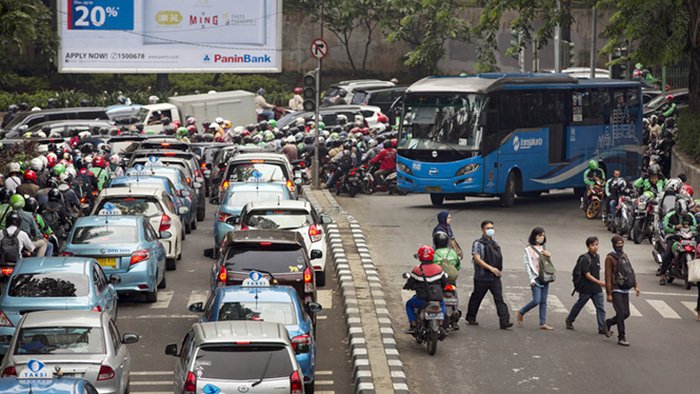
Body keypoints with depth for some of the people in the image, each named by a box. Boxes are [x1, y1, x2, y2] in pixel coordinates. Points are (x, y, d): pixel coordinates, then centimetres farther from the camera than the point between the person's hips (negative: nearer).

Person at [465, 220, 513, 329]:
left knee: (499, 298, -6)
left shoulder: (494, 244, 15)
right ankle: (470, 318, 28)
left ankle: (504, 321, -13)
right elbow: (477, 259, -17)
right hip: (482, 277, -5)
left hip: (495, 277, 5)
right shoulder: (478, 243, -7)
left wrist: (499, 269, 15)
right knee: (477, 297, 9)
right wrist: (491, 268, -23)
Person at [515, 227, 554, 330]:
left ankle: (543, 323, 6)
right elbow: (527, 264, -9)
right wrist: (531, 279, -15)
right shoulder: (529, 249, -5)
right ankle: (520, 313, 9)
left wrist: (548, 254, 3)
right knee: (536, 300, -12)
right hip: (536, 278, -6)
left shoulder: (542, 248, 15)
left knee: (543, 301, 4)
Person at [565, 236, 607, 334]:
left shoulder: (597, 256, 6)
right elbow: (587, 275, -22)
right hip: (586, 288, -6)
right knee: (579, 304, 12)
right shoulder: (585, 258, -18)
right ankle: (569, 320, 34)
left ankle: (602, 328, -3)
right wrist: (599, 282, -27)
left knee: (600, 307, -3)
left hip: (597, 289, 6)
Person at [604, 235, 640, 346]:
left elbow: (630, 271, 19)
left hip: (625, 290, 7)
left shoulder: (624, 256, 13)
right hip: (616, 290, -7)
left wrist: (635, 285, 11)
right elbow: (608, 277, -11)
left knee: (626, 313, 8)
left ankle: (609, 323, 32)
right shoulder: (610, 258, -9)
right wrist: (609, 294, -14)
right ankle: (621, 337, -4)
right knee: (621, 313, -11)